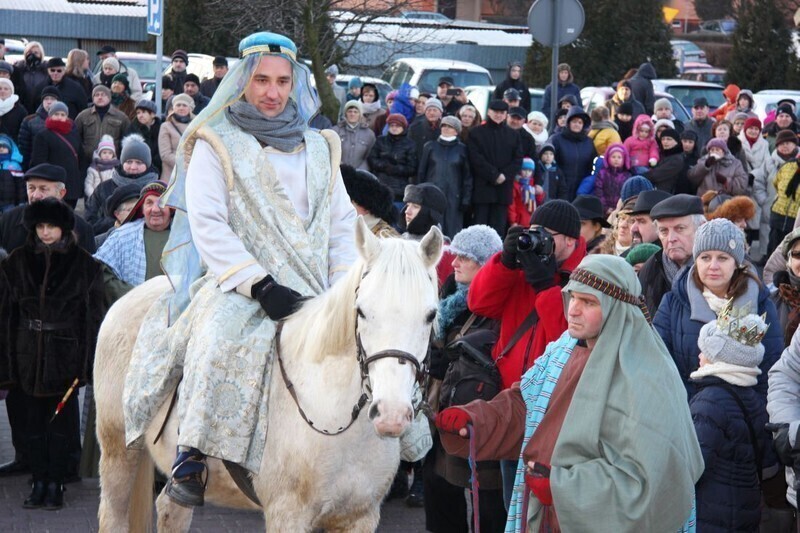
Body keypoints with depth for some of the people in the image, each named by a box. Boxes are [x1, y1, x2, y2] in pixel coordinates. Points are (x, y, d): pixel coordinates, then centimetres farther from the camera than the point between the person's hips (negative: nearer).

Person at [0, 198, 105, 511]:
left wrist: (90, 359, -8)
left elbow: (94, 314, -2)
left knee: (61, 422, 1)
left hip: (66, 354, -2)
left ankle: (55, 485, 7)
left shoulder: (83, 264, -2)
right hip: (30, 355, 2)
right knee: (34, 421, 6)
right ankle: (39, 482, 12)